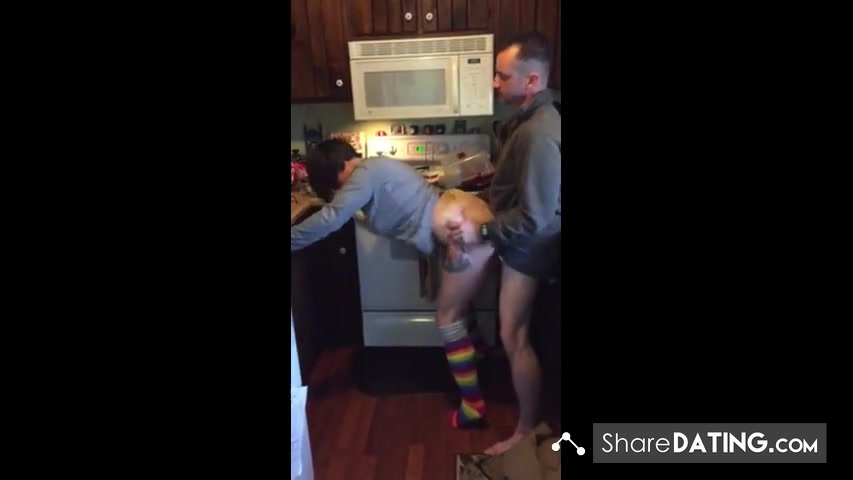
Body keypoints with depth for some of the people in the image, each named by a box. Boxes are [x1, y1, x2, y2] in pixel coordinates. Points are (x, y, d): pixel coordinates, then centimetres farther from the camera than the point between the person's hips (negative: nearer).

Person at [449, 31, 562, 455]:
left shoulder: (540, 133, -30)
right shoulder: (530, 117, 3)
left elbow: (535, 217, -31)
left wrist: (482, 232, -21)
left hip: (527, 246, -10)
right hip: (517, 240, 10)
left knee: (514, 338, 1)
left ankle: (527, 431, 19)